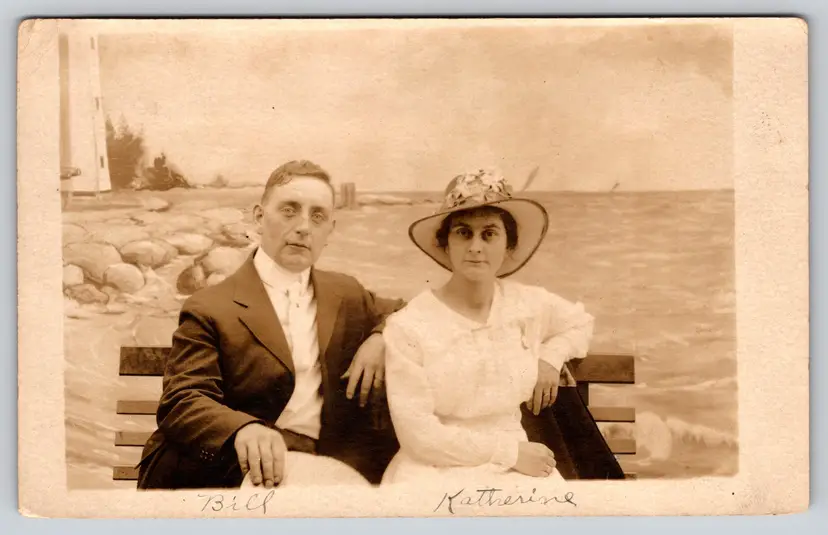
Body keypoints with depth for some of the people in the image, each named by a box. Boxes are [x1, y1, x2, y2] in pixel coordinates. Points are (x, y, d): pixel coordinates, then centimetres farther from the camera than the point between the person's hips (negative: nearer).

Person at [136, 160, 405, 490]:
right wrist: (243, 429, -32)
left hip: (330, 465, 5)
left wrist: (381, 338, 4)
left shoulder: (348, 296, 18)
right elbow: (181, 400, -9)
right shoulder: (210, 309, 1)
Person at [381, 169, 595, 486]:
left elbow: (580, 322, 23)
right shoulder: (408, 327, -12)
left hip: (518, 468, 3)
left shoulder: (531, 304, 1)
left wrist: (551, 356, 3)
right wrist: (511, 451, -12)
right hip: (437, 471, -2)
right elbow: (418, 434, -14)